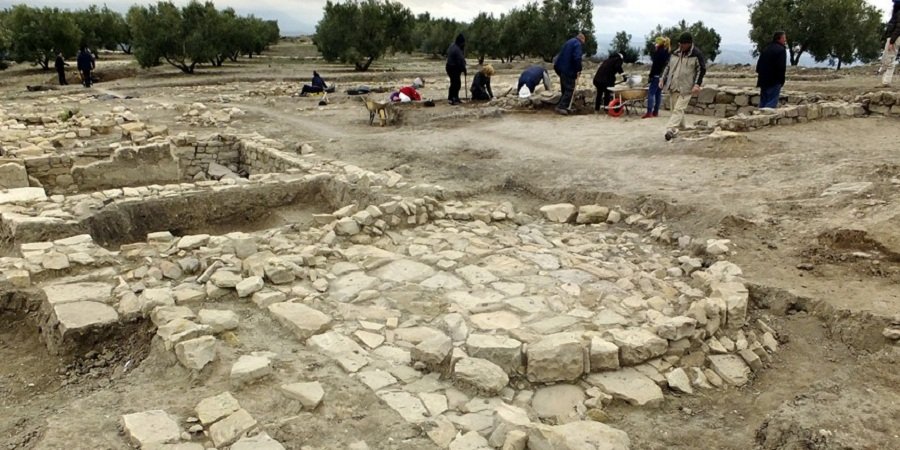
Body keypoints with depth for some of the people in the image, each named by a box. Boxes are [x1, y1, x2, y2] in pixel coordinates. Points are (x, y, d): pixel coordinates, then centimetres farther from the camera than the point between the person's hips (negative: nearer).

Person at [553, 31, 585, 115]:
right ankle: (561, 107, -14)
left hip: (561, 68, 9)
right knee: (569, 89, -7)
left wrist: (556, 65, 24)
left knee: (565, 89, 15)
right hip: (569, 70, -9)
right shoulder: (577, 44, -9)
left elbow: (560, 55, 23)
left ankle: (565, 106, 17)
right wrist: (579, 70, -17)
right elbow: (577, 58, -22)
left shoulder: (568, 42, 20)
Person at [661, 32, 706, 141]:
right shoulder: (676, 53, 10)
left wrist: (697, 84, -16)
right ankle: (682, 128, 27)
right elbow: (668, 67, 19)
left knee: (679, 109, -14)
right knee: (676, 108, 12)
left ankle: (670, 130, -22)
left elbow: (701, 70, -6)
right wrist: (663, 79, 12)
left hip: (686, 87, -6)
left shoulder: (697, 54, -6)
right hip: (674, 86, 6)